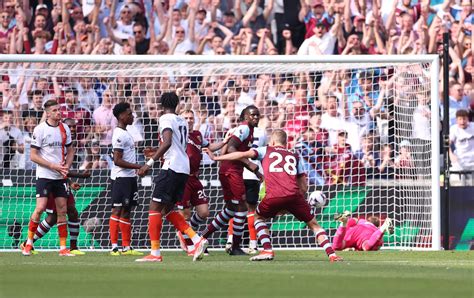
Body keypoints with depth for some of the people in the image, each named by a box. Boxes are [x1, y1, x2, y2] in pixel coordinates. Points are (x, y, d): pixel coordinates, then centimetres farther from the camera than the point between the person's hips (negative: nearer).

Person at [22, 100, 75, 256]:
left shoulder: (64, 128, 8)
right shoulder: (40, 129, -8)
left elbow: (70, 151, 17)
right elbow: (33, 156, -9)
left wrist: (67, 166, -2)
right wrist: (53, 166, -15)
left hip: (61, 176, 5)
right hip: (44, 175, -5)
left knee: (62, 210, 3)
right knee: (40, 208, -13)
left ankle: (63, 248, 6)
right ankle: (29, 242, 2)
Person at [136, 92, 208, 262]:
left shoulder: (166, 119, -6)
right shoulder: (182, 121, 20)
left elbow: (167, 143, -21)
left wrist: (150, 162, -24)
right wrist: (157, 153, 43)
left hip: (172, 167, -8)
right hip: (184, 169, 8)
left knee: (155, 207, -5)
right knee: (167, 210, 15)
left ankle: (155, 253, -9)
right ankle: (197, 240, 4)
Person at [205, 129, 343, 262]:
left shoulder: (266, 150, 22)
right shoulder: (294, 156, 27)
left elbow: (243, 154, 10)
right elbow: (304, 187, 22)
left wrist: (216, 158, 17)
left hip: (274, 196, -1)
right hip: (294, 194, 2)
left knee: (259, 217, 27)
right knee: (314, 224, 16)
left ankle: (267, 250, 11)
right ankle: (331, 254, 2)